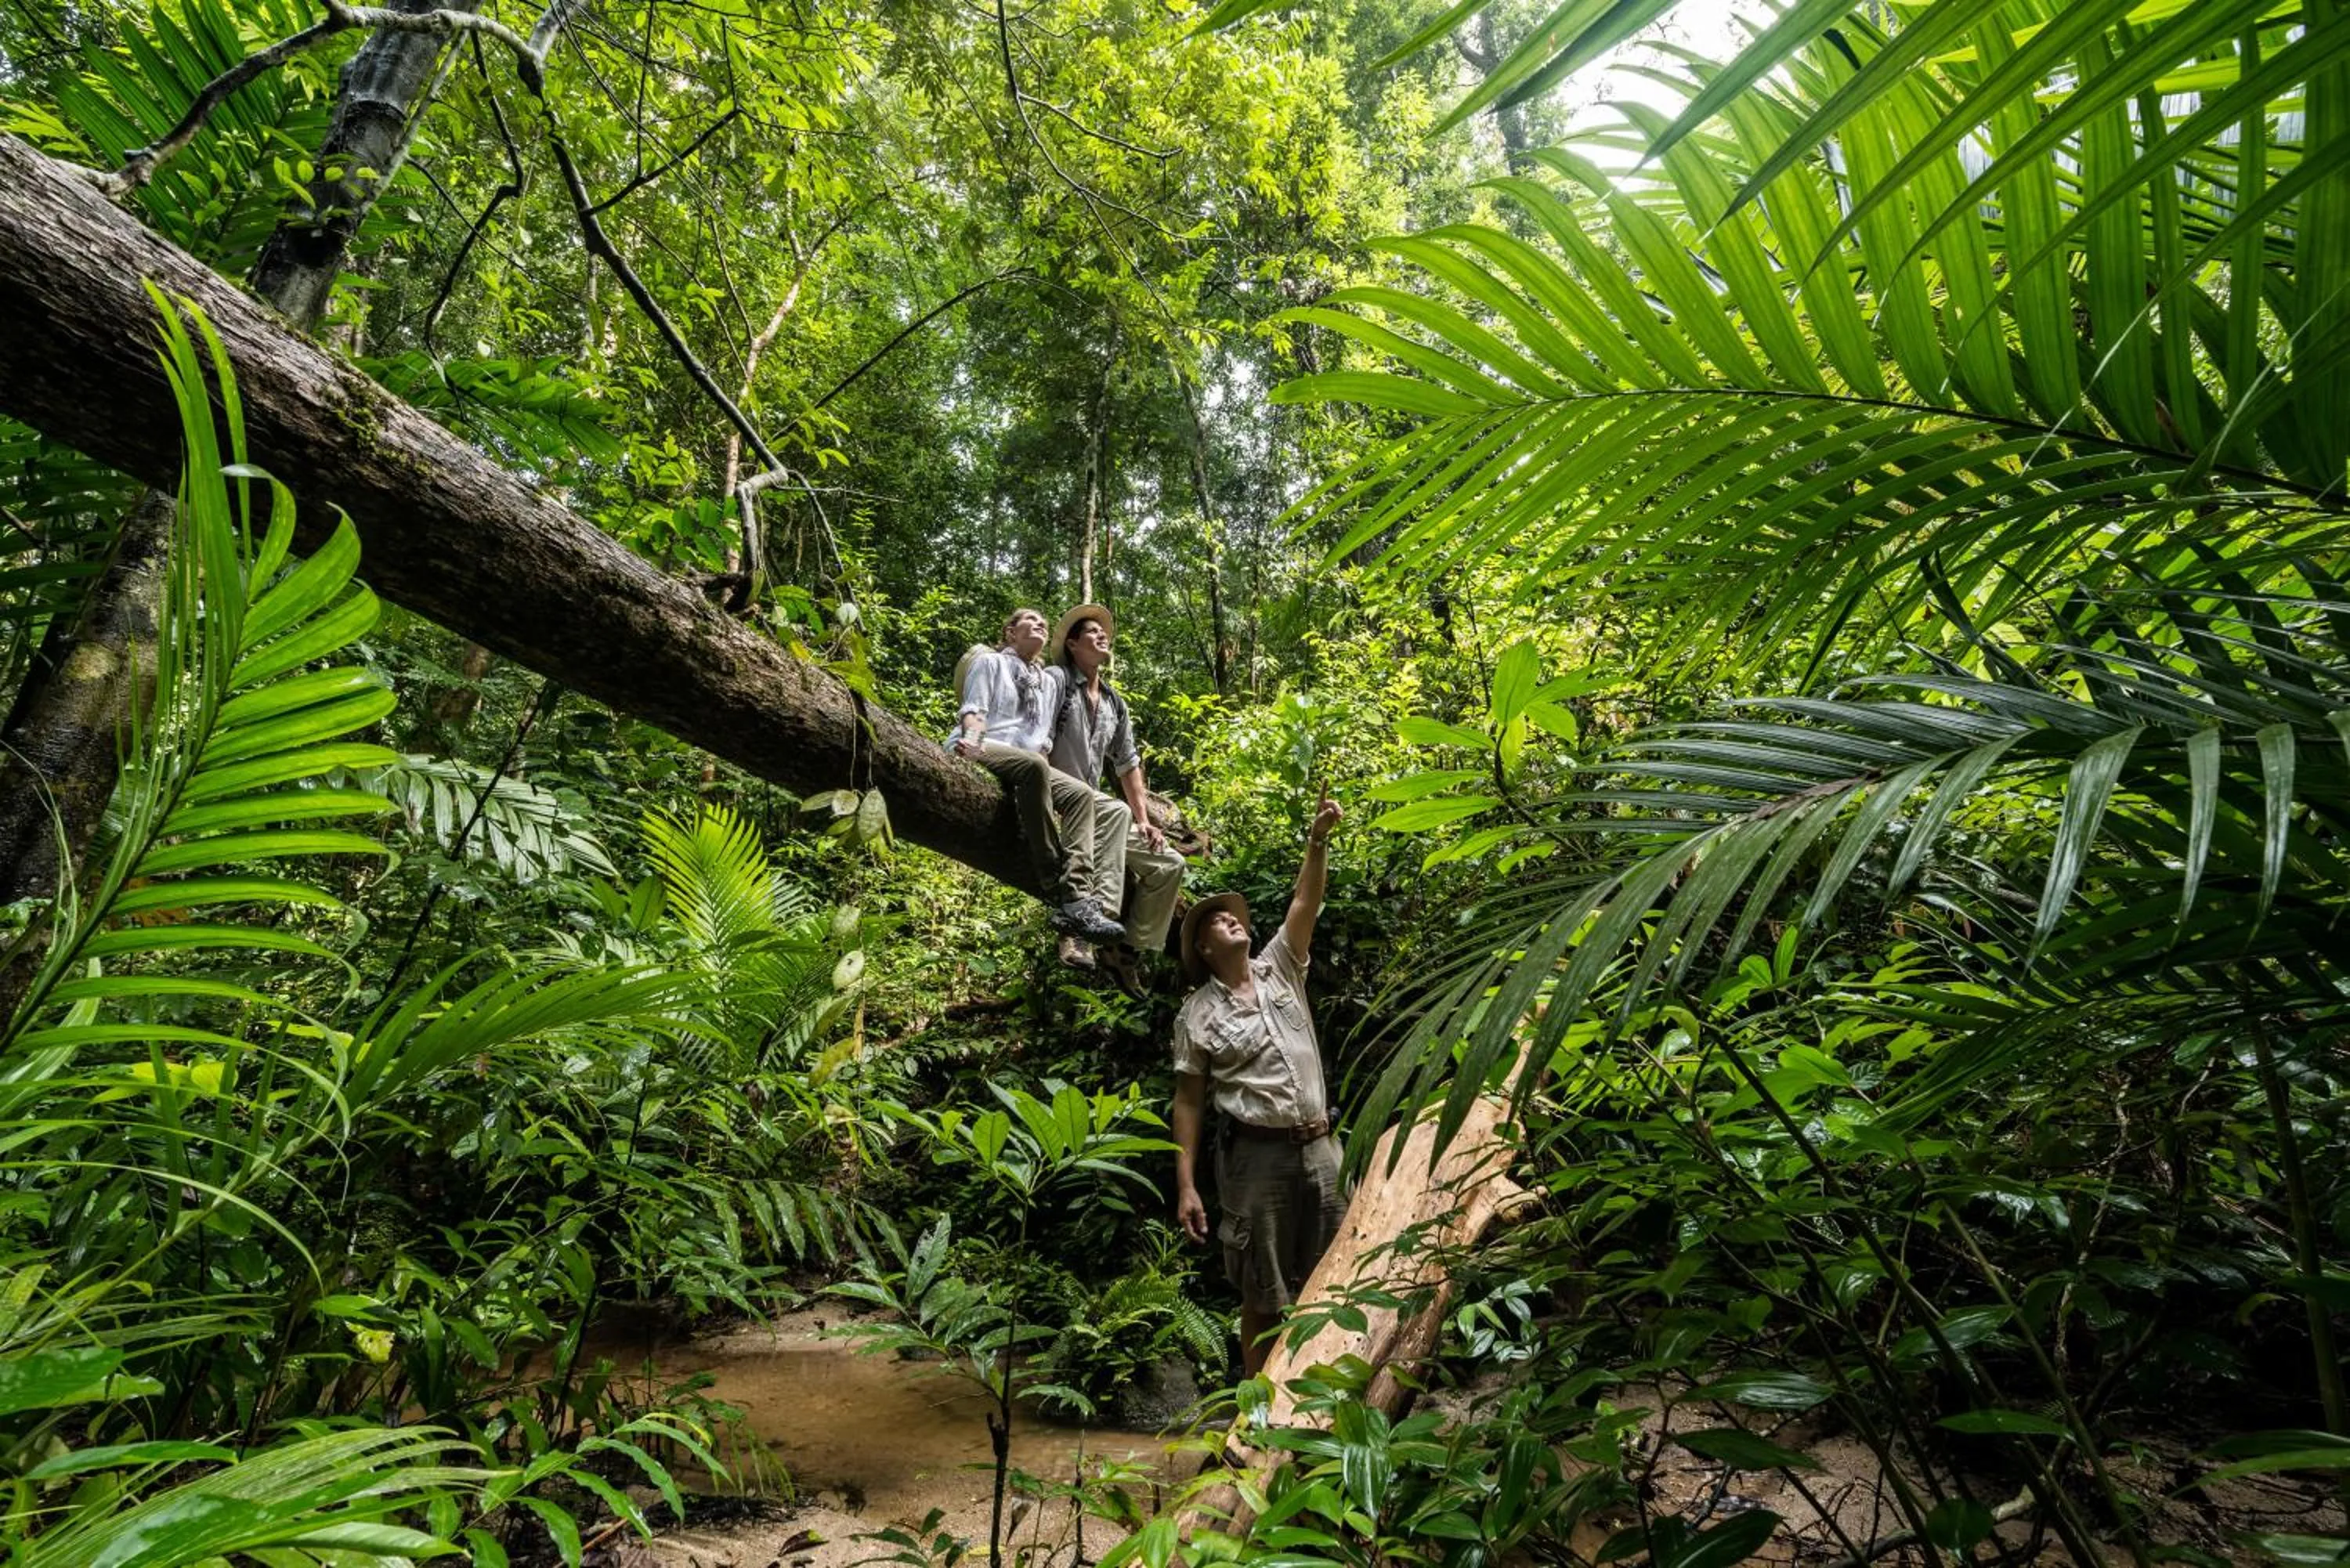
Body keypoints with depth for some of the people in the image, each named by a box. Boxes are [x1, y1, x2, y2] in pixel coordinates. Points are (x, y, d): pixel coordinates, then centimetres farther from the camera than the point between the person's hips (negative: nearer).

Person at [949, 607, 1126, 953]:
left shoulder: (1045, 680, 30)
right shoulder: (990, 661, 15)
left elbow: (1047, 734, 23)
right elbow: (974, 709, 0)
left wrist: (1043, 750, 0)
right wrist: (972, 741, -22)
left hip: (1028, 762, 7)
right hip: (982, 751, -6)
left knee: (1081, 794, -19)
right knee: (1033, 766, -38)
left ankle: (1076, 901, -38)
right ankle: (1059, 894, -43)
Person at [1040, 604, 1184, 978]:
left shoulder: (1115, 704, 20)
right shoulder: (1055, 679, -1)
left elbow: (1128, 764, 22)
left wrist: (1143, 821, 12)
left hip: (1094, 811, 8)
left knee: (1169, 864, -2)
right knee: (1116, 811, -37)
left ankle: (1128, 950, 3)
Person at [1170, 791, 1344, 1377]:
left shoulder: (1280, 970, 9)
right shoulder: (1197, 1014, -1)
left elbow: (1305, 905, -2)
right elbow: (1188, 1101, -1)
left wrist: (1318, 838, -15)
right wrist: (1185, 1186, -7)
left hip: (1320, 1147, 4)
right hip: (1257, 1155, -4)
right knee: (1263, 1292, 7)